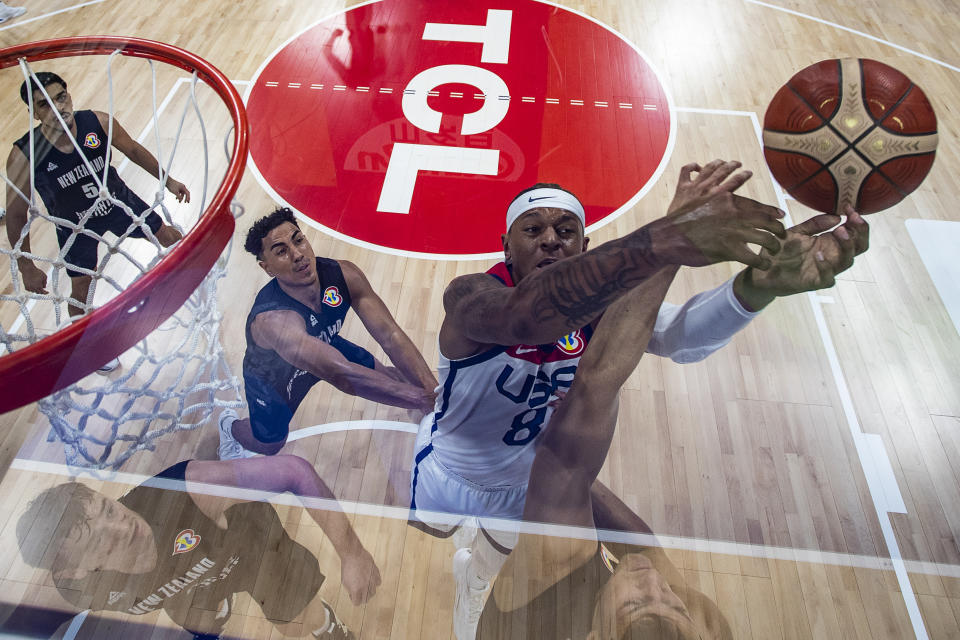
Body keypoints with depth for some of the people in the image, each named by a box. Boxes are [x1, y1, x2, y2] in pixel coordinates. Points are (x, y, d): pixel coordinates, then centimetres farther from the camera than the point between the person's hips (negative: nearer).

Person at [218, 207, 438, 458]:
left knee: (386, 375, 9)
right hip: (273, 374, -4)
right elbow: (343, 376, -56)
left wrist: (433, 390, -42)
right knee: (269, 444, 18)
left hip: (326, 344, 4)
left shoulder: (343, 275, -31)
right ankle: (230, 425, 52)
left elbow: (390, 336, -32)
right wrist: (424, 399, -59)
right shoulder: (272, 320, -46)